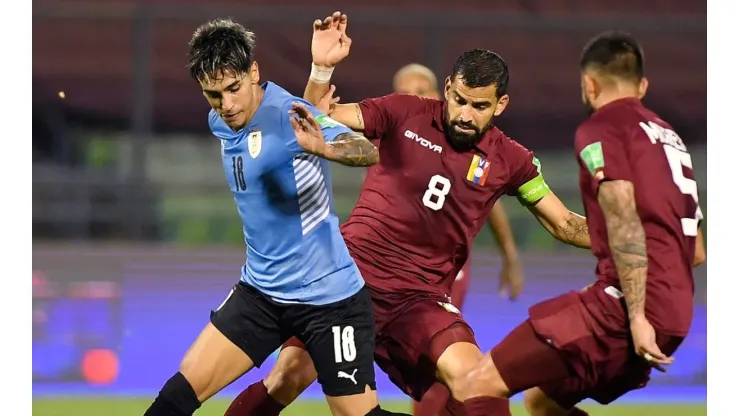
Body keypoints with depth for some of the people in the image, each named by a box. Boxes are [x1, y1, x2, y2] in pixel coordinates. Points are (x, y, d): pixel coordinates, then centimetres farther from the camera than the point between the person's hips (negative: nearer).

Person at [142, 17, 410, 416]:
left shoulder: (287, 114, -20)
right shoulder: (220, 122, 3)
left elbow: (369, 151, -37)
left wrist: (323, 147, -54)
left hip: (328, 297, -6)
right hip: (261, 291, 6)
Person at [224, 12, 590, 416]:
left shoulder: (509, 160, 2)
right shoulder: (405, 113, -3)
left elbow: (565, 225, 8)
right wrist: (322, 68, -19)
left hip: (418, 298, 1)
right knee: (287, 379, -10)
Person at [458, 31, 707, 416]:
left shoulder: (600, 128, -3)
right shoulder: (669, 135, 22)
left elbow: (625, 223, -17)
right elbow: (696, 251, 24)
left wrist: (637, 315, -22)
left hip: (628, 311, -9)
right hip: (676, 312, 9)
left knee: (481, 384, -8)